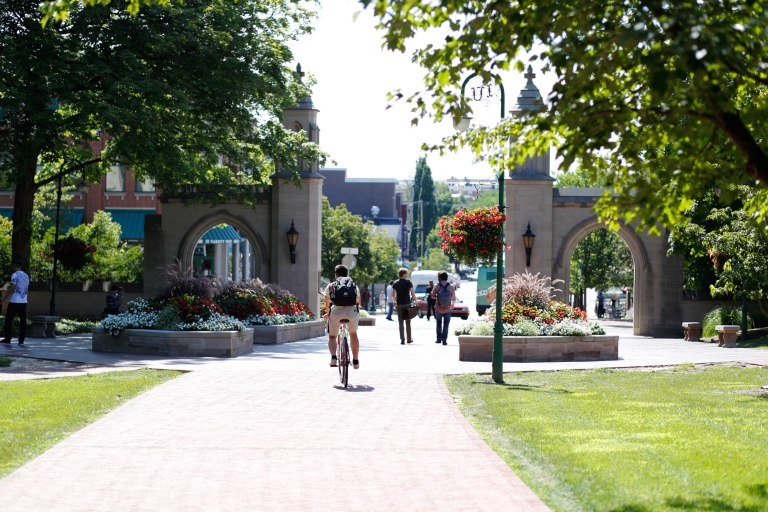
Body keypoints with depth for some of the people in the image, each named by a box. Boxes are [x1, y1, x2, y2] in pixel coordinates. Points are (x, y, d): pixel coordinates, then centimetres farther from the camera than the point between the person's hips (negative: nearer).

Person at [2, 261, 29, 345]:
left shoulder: (15, 275, -9)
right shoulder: (26, 275, 13)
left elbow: (12, 288, -15)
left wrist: (5, 298, -9)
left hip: (14, 301, -6)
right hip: (24, 301, 6)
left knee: (9, 319, 5)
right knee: (23, 321, 4)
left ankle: (7, 339, 5)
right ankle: (21, 340, 1)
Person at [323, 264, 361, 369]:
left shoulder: (330, 286, 20)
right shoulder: (354, 286, 23)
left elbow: (327, 303, 31)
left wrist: (327, 314, 52)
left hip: (336, 312, -1)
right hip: (352, 312, 1)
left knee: (332, 337, 19)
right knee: (353, 334, 28)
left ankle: (333, 357, -8)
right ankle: (355, 361, 26)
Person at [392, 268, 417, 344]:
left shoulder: (396, 283, 4)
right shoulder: (408, 282, -4)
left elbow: (393, 294, 6)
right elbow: (412, 293, -7)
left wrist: (394, 301, 21)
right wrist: (415, 301, 2)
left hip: (399, 304, 1)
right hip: (407, 304, -1)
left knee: (400, 322, 3)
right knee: (408, 322, 11)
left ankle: (402, 339, -4)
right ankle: (409, 339, 16)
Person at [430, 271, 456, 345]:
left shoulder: (436, 287, -11)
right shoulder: (451, 287, -7)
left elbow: (432, 296, -4)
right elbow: (454, 298, 1)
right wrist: (453, 304, 22)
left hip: (438, 309, 0)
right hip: (448, 309, 0)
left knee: (439, 324, 18)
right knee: (446, 325, 7)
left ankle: (439, 339, 23)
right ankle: (444, 340, -2)